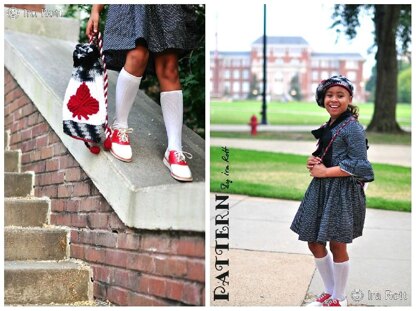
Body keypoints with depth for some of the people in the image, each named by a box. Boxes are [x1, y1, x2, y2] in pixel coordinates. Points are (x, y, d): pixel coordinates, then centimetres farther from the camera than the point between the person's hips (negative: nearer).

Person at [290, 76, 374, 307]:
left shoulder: (352, 127, -12)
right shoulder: (327, 127, 13)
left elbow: (359, 165, -17)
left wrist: (325, 171, -15)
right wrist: (313, 162, 2)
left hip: (342, 191, -9)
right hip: (322, 189, 9)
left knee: (337, 245, 1)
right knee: (314, 242, 12)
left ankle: (339, 300, 18)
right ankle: (329, 292, 29)